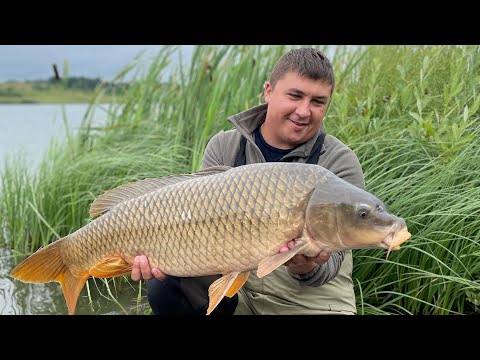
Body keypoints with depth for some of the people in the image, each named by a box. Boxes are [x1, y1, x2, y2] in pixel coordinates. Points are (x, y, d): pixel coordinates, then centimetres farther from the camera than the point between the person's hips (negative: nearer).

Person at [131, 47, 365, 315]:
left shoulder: (340, 163, -10)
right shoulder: (224, 148, 0)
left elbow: (332, 256, -14)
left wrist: (306, 268, -37)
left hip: (310, 298, -2)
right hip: (233, 279, 3)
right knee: (163, 287, -20)